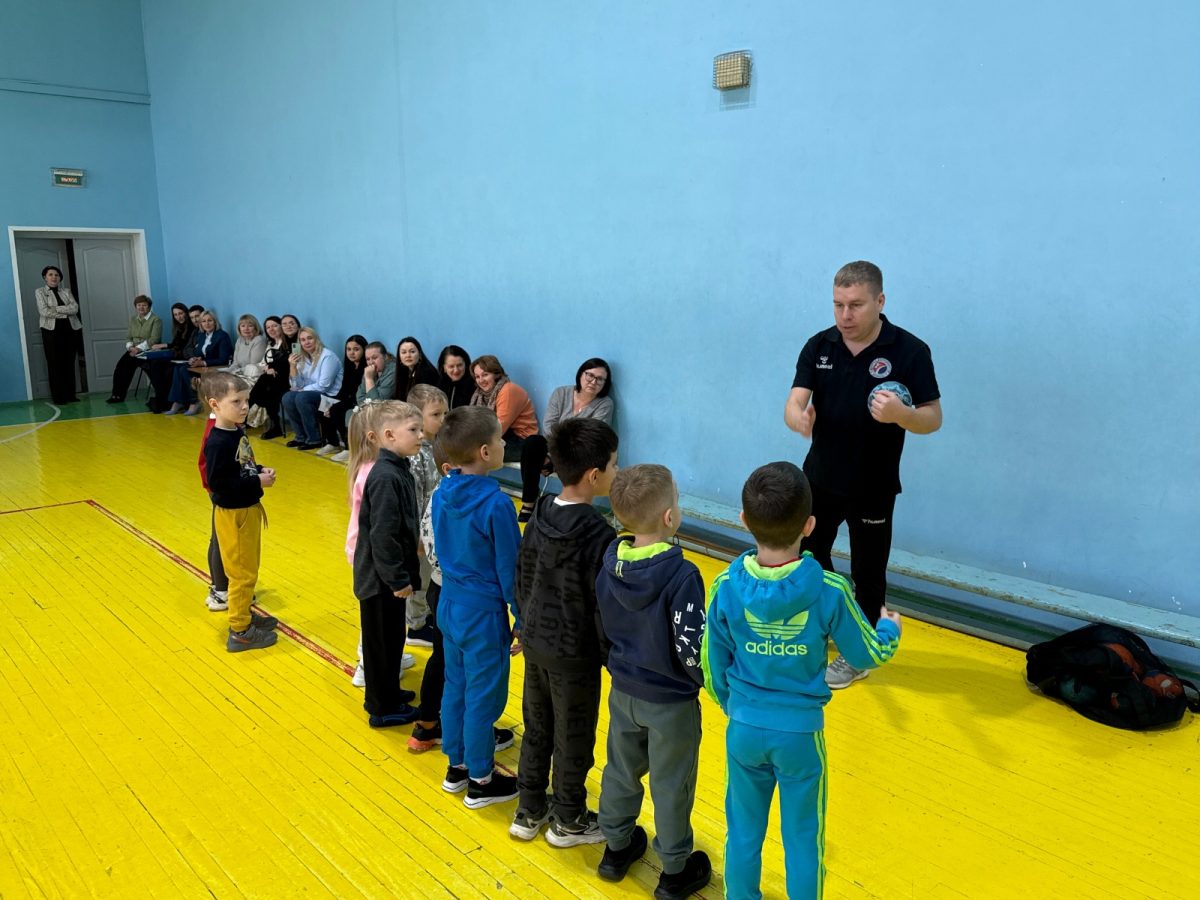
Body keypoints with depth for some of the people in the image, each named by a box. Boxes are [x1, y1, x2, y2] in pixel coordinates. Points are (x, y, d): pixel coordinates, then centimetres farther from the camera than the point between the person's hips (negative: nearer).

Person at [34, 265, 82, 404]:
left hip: (71, 330, 3)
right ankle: (58, 397, -1)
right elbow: (44, 311, -10)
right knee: (55, 364, -3)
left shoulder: (66, 291, 13)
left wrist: (56, 309, -12)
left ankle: (70, 395, 10)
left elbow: (75, 307, -3)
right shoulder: (40, 292, 4)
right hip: (52, 331, -3)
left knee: (69, 364, 5)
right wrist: (66, 313, -9)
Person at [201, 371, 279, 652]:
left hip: (248, 510, 9)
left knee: (249, 570, 21)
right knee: (242, 574, 2)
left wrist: (260, 472, -1)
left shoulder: (237, 432, 4)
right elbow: (217, 482, -27)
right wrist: (257, 482, -24)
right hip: (233, 514, -9)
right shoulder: (218, 442, -24)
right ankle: (239, 632, 13)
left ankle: (245, 615, 37)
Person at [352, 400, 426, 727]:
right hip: (380, 578, -9)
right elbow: (383, 535, -26)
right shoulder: (385, 478, -25)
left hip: (389, 575, 9)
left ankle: (388, 693, 38)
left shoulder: (399, 470, 5)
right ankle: (383, 709, 21)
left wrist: (406, 573, 17)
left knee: (391, 638, 22)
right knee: (382, 642, 6)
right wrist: (399, 579, -21)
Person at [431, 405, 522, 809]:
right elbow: (509, 568, -17)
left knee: (455, 686, 19)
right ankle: (481, 780, 22)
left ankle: (457, 765, 35)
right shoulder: (495, 503, -24)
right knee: (484, 696, 7)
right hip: (484, 613, -7)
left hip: (449, 605, 8)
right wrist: (523, 619, -7)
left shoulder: (442, 492, -2)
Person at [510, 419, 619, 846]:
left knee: (536, 728, 21)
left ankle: (529, 810, 36)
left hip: (535, 642, 6)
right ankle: (569, 821, 31)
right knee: (573, 739, 13)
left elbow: (522, 580, 5)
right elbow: (604, 606, -19)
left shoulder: (539, 517, -5)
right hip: (574, 654, -6)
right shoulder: (597, 535, -24)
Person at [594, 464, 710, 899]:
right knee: (671, 786, 13)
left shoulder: (608, 561, -9)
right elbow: (691, 649, -24)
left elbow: (602, 624, 3)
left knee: (622, 769, 23)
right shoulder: (681, 576, -28)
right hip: (670, 701, -5)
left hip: (623, 692, 5)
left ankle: (617, 847, 43)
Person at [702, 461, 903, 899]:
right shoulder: (829, 589, -20)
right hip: (801, 732, -2)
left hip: (744, 729, 2)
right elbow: (867, 654, -5)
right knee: (802, 839, 17)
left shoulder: (726, 586, -14)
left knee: (744, 832, 20)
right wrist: (890, 630, 17)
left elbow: (713, 666, -3)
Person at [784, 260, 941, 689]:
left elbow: (933, 418, -11)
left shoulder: (910, 351, -14)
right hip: (819, 479, 4)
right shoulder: (818, 347, -4)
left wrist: (900, 413, -34)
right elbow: (794, 404, -10)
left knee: (867, 573, 10)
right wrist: (798, 417, -35)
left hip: (873, 488, -4)